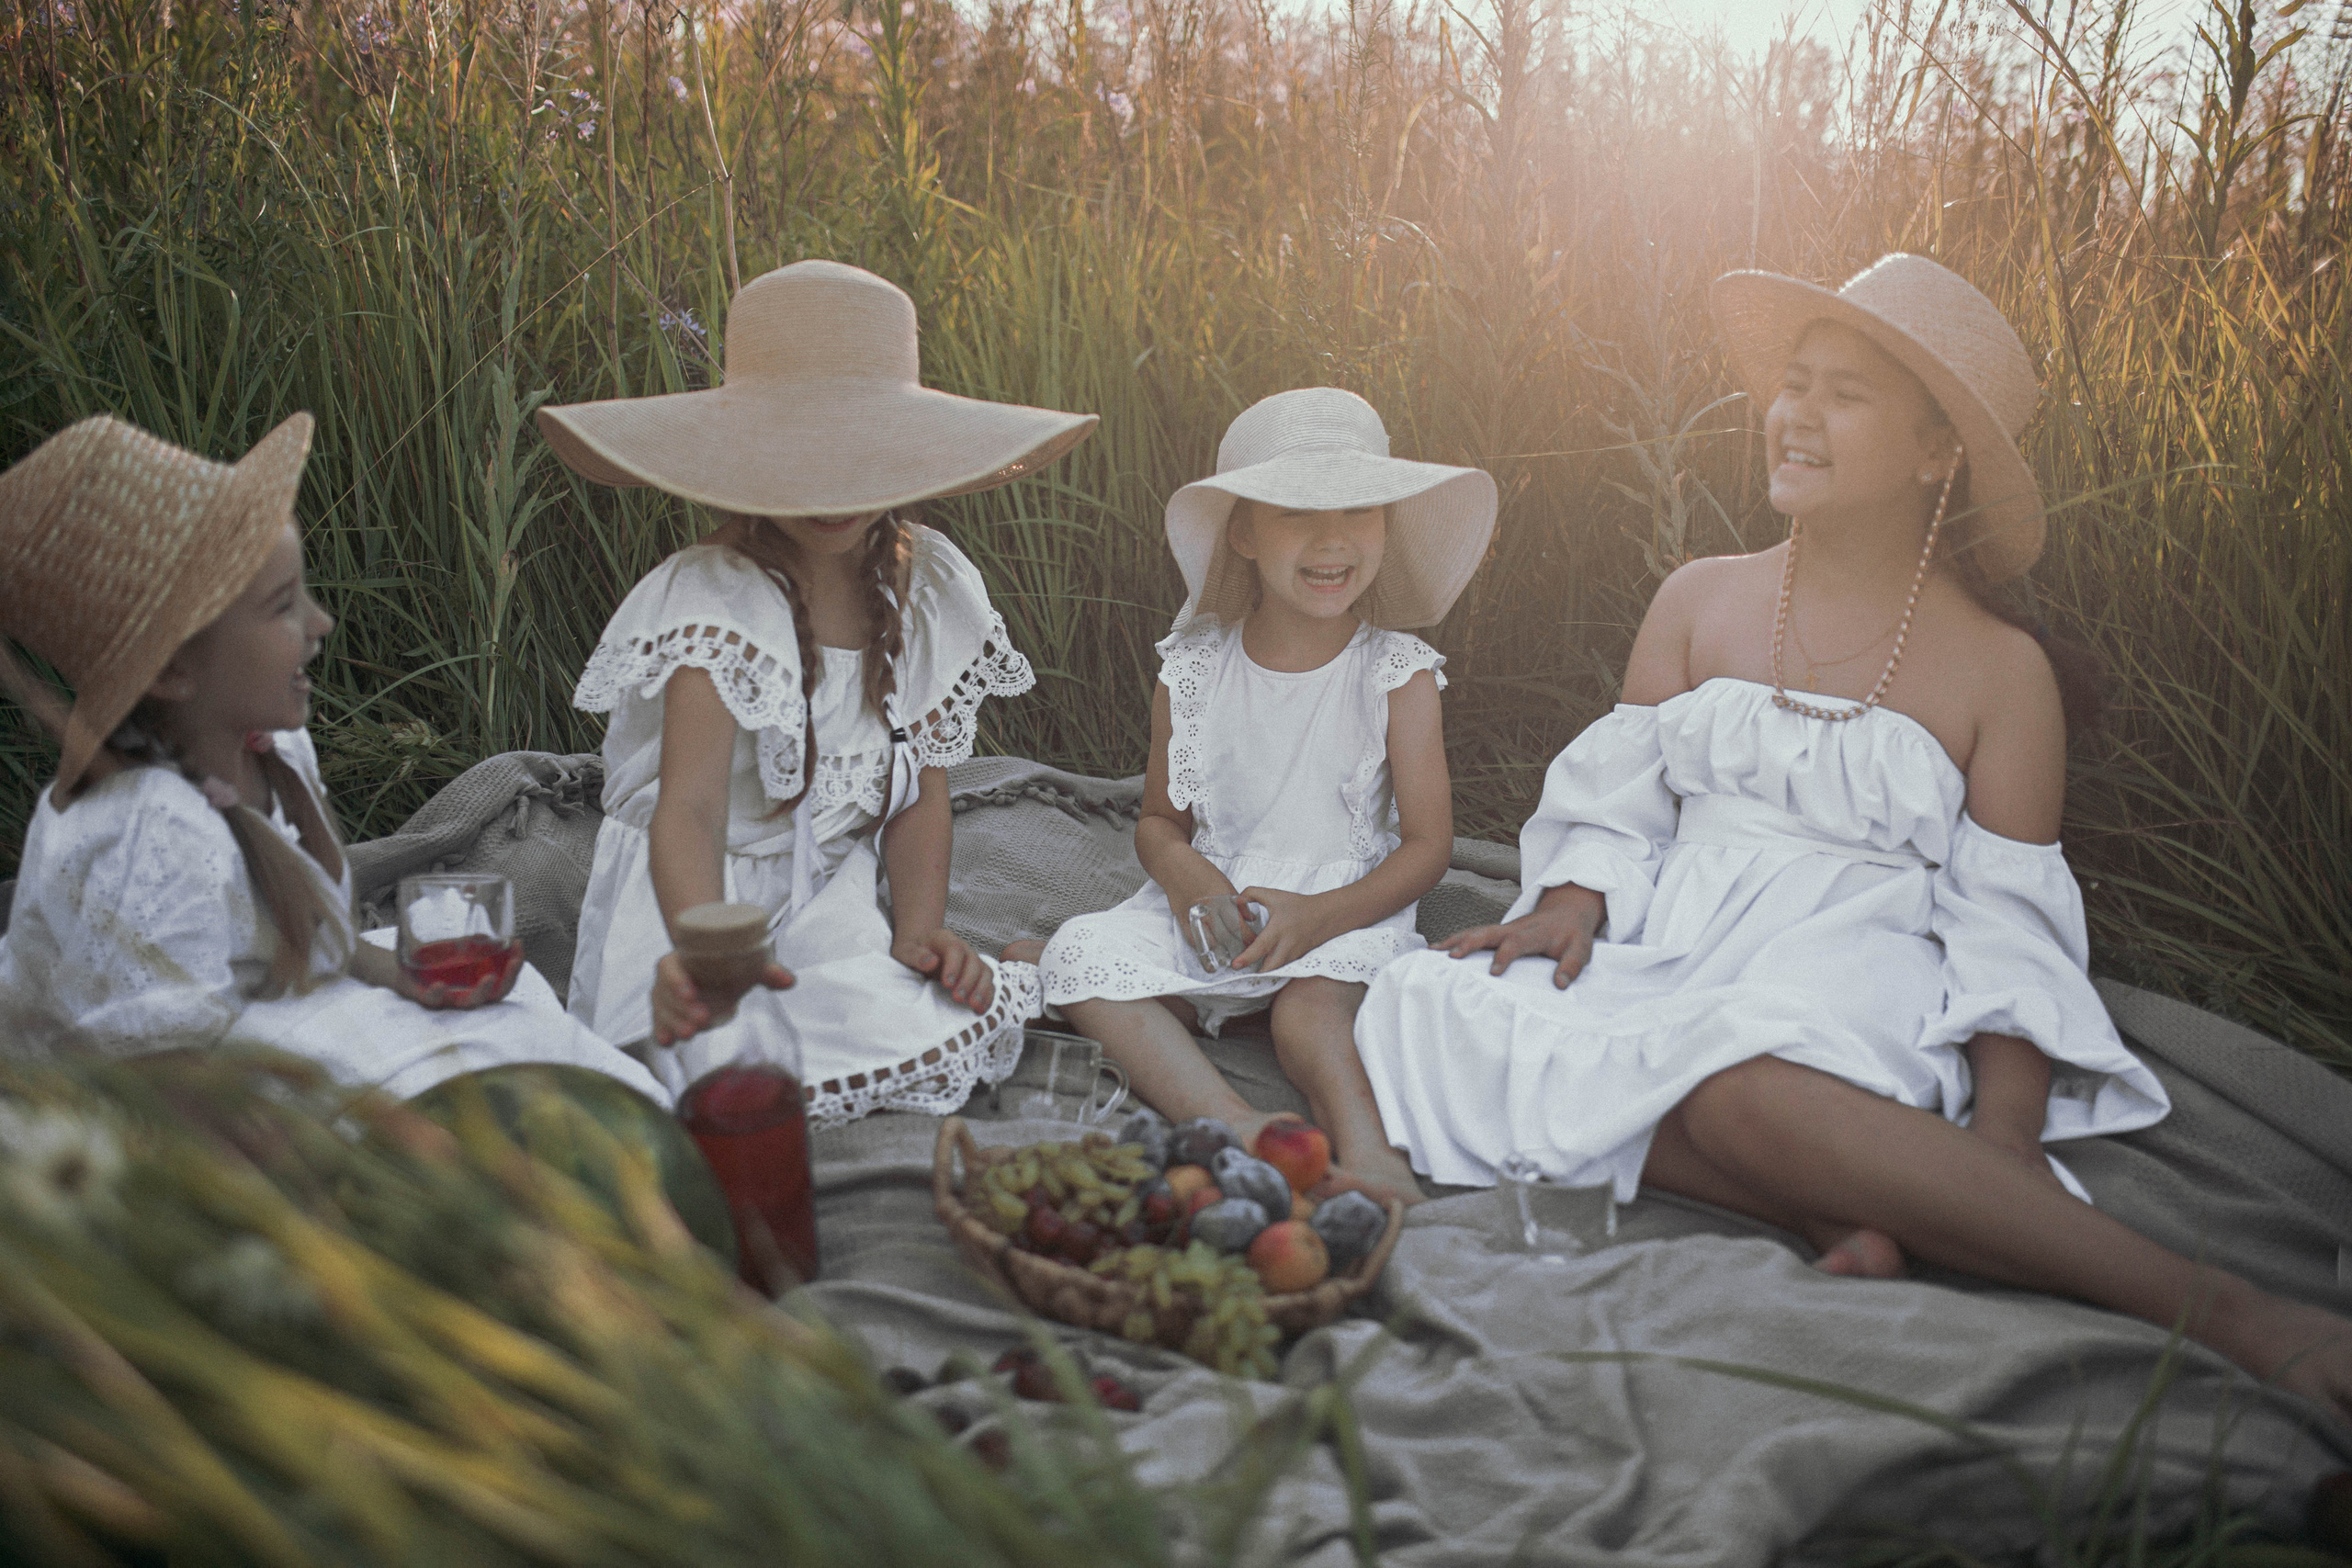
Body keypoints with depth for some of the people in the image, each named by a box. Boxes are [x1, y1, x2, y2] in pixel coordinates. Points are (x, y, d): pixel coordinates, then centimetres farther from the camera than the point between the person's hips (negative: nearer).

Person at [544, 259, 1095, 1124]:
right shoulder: (712, 599, -18)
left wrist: (922, 928, -14)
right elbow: (691, 806, -29)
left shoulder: (928, 588, -1)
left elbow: (921, 792, 4)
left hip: (832, 905, 3)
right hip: (698, 902, -3)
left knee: (954, 1027, -25)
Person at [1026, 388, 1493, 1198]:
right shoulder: (1192, 673, 0)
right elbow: (1159, 818, 10)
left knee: (1315, 1003, -35)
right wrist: (1180, 870, -16)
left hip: (1347, 913, -3)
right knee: (1081, 950, -23)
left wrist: (1320, 915, -22)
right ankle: (1234, 1127, -40)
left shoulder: (1398, 675, -6)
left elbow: (1427, 843, -6)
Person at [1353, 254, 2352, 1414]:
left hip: (1854, 980, -4)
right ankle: (1830, 1213, -30)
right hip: (1671, 953, 4)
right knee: (1427, 1006, -25)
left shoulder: (2001, 669, 5)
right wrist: (1574, 901, -10)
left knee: (1740, 1078, -41)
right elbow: (1615, 804, 13)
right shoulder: (1698, 602, 14)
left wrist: (2005, 1160, -13)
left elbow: (2010, 932, 1)